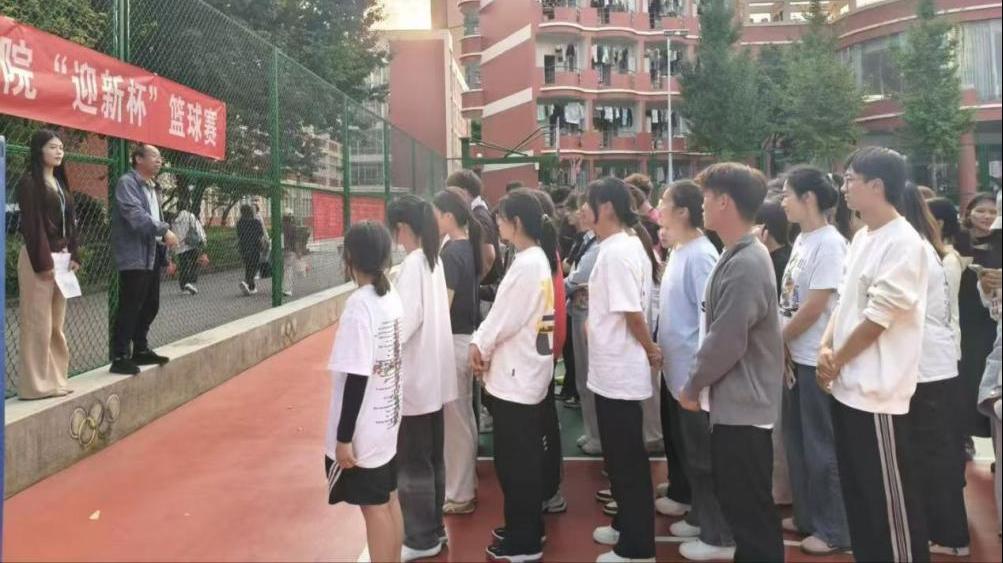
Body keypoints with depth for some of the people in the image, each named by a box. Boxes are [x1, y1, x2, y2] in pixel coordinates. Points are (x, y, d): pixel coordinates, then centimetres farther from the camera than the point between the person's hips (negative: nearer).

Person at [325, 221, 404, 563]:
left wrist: (343, 438, -16)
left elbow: (356, 378, -22)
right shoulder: (392, 297, 2)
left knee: (374, 507, 5)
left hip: (363, 431, -7)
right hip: (388, 422, 8)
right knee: (389, 500, 18)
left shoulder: (359, 305, -21)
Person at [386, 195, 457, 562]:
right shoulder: (433, 259, 9)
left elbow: (407, 319, -24)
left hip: (414, 377, -9)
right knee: (432, 457, 17)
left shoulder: (412, 264, -17)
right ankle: (433, 528, 30)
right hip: (433, 374, 9)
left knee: (412, 461, 3)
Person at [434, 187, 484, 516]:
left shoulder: (451, 253, -19)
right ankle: (466, 484, 32)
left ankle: (458, 495, 13)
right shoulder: (469, 247, 8)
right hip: (468, 337, 10)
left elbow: (444, 306, -21)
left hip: (453, 341, -10)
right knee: (464, 417, 19)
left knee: (454, 420, 1)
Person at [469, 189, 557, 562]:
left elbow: (507, 318, -19)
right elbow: (506, 311, 11)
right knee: (523, 458, 18)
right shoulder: (535, 259, 11)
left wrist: (480, 346, -2)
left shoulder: (527, 264, -20)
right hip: (523, 371, 10)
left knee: (514, 461, 1)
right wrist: (481, 342, 1)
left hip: (516, 375, -10)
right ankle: (526, 529, 31)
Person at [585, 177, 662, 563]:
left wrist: (651, 350, -8)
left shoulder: (616, 252, -20)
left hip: (619, 372, -10)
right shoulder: (627, 246, 11)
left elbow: (632, 313, -22)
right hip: (615, 369, 10)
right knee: (622, 457, 20)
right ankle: (626, 525, 35)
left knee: (627, 461, 1)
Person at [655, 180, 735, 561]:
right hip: (677, 368, 9)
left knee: (703, 455, 1)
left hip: (694, 372, -9)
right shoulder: (678, 251, 8)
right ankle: (701, 516, 34)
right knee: (685, 448, 19)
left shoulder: (700, 256, -19)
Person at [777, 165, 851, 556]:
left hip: (816, 360, -8)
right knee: (797, 442, 16)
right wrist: (782, 347, 3)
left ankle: (834, 530, 17)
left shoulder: (829, 243, -17)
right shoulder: (801, 240, 9)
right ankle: (807, 516, 31)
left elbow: (814, 308, -18)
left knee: (820, 446, 3)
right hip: (794, 357, 8)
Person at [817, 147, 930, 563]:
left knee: (891, 497, 3)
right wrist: (826, 347, -2)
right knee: (857, 492, 18)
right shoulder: (861, 238, 11)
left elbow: (877, 319, -17)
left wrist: (835, 362, -7)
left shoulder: (903, 243, -16)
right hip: (848, 386, 9)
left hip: (877, 390, -9)